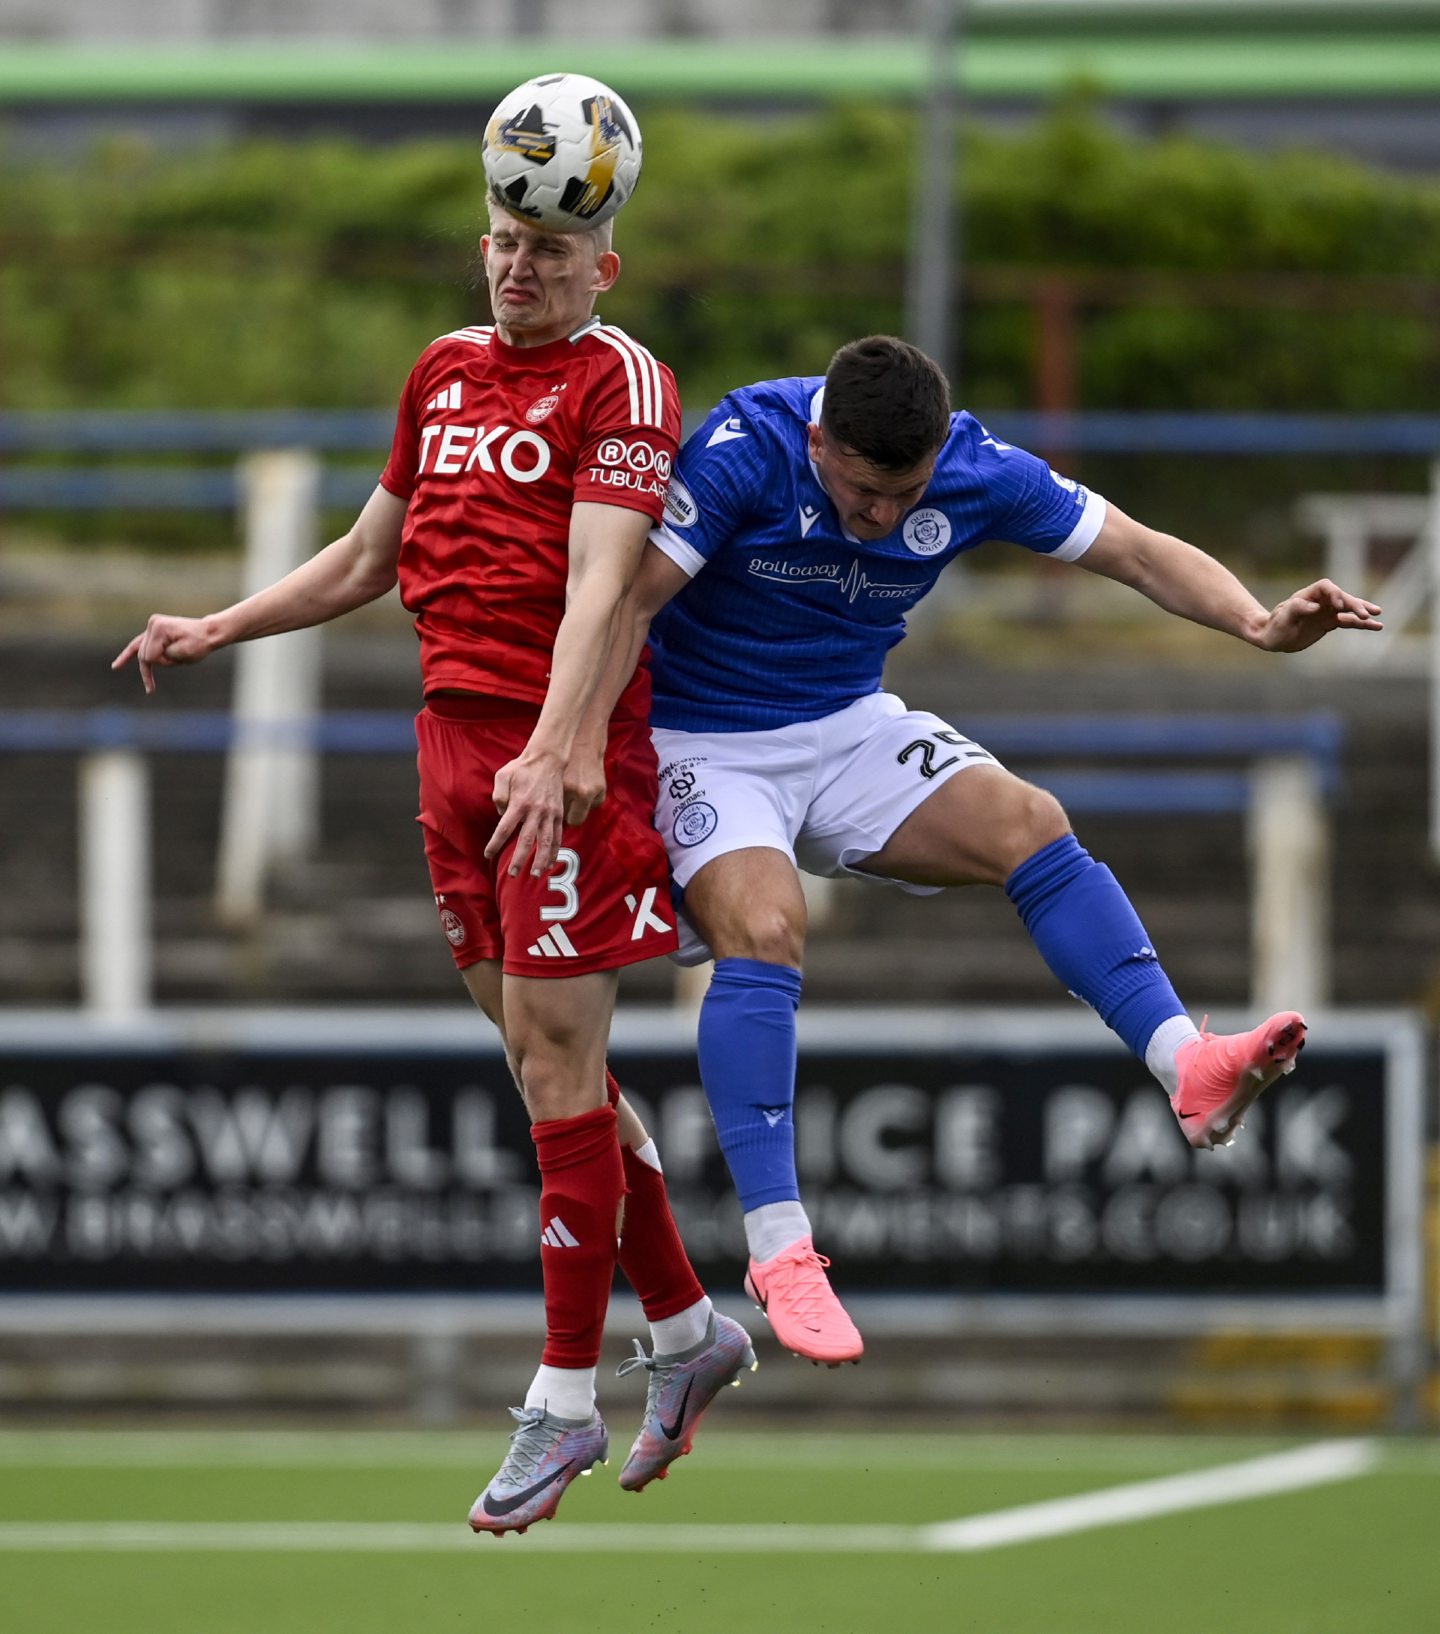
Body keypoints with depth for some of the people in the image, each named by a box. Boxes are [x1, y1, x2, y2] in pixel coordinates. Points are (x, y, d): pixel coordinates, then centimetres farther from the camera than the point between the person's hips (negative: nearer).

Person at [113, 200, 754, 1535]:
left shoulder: (618, 382, -7)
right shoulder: (443, 370, 16)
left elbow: (600, 582, -19)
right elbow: (371, 557, 29)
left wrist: (555, 749, -31)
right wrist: (216, 629, 27)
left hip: (562, 759, -7)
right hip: (453, 734, 7)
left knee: (556, 1058, -7)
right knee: (544, 1058, 11)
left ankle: (565, 1404, -3)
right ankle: (688, 1330, 24)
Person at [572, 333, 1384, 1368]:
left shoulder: (979, 471, -13)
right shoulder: (744, 450, -26)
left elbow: (1142, 553, -9)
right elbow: (631, 601, -26)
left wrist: (1259, 623, -26)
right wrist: (582, 750, -38)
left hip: (849, 728, 4)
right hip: (703, 740, -4)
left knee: (1029, 826, -18)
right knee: (762, 931, -28)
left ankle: (1187, 1066, -27)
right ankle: (778, 1247, -26)